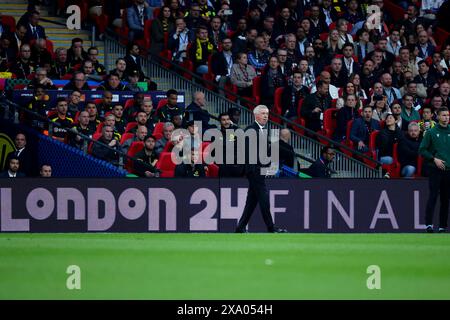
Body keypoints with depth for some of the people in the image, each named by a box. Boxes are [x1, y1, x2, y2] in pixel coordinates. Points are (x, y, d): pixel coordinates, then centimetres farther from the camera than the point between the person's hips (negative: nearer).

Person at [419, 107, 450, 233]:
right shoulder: (431, 132, -1)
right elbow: (422, 150, -1)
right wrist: (434, 159, -12)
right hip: (435, 170, -4)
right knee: (433, 197, -10)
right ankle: (429, 224, -12)